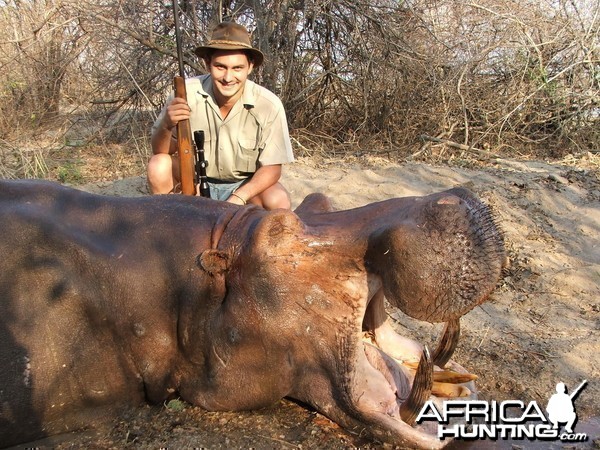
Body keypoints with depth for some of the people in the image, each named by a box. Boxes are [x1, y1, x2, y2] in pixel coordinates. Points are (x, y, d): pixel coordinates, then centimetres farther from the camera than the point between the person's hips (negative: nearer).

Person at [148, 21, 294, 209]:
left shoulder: (268, 105, -22)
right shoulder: (187, 93, -19)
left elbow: (272, 168, -14)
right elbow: (160, 151, -10)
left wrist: (238, 198, -29)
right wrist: (166, 126, -33)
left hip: (245, 186, -1)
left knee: (279, 202, -28)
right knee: (158, 165, -25)